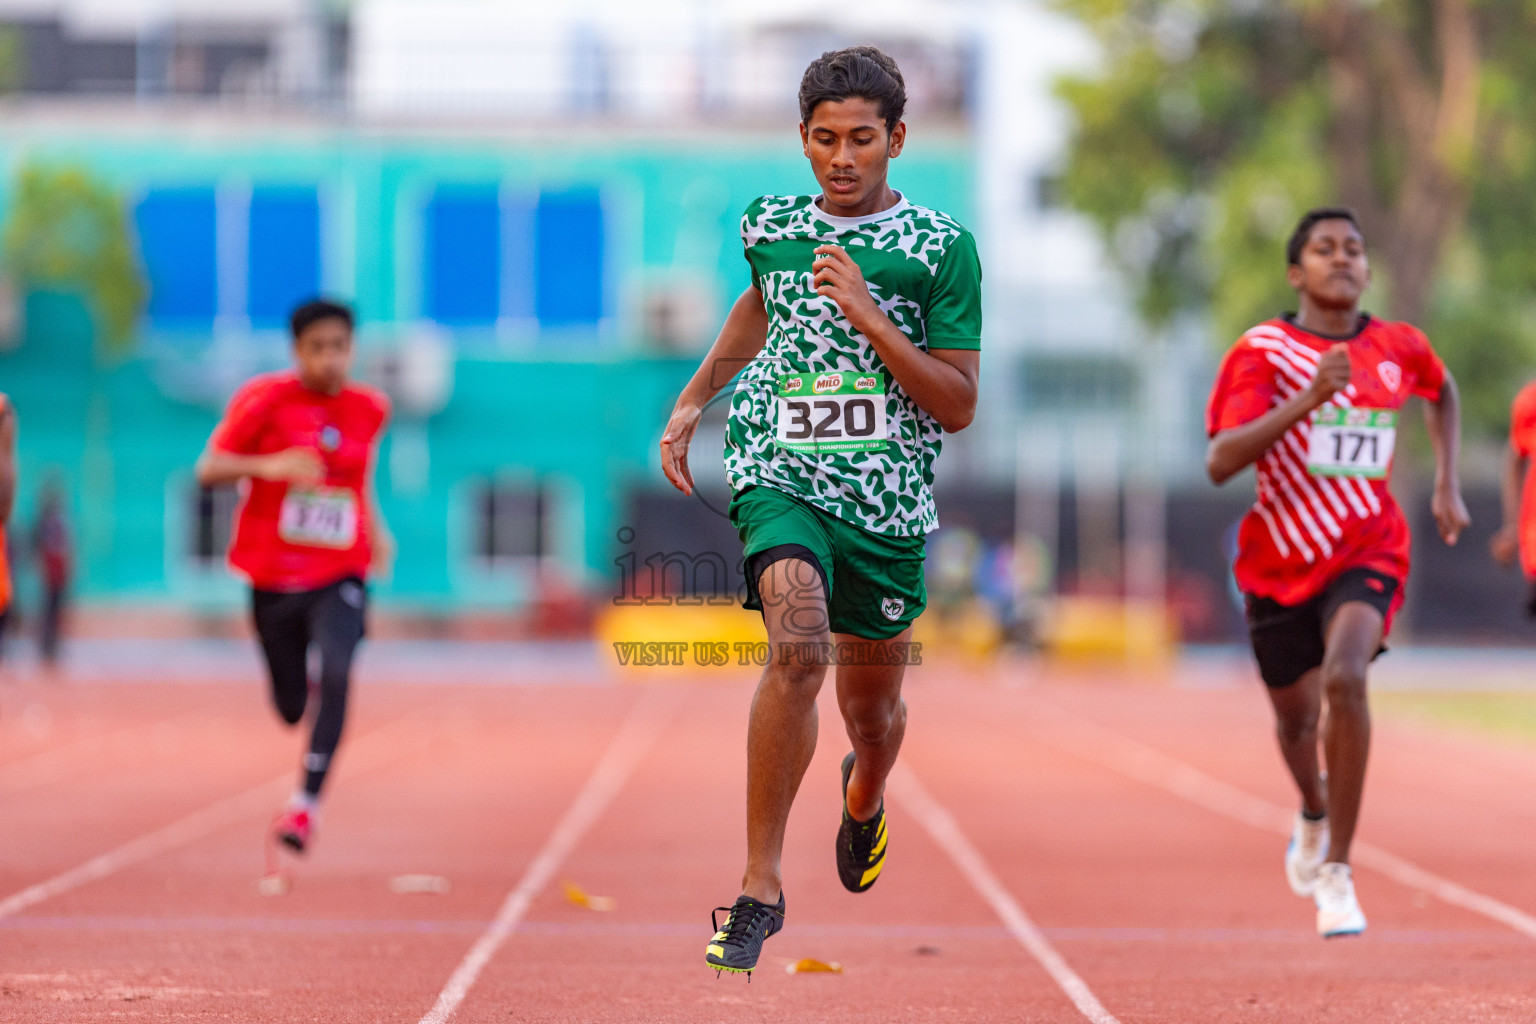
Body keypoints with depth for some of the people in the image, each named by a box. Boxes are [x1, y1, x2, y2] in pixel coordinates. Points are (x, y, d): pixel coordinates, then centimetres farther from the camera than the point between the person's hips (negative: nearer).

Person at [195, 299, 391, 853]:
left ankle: (306, 801, -24)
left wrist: (375, 529, 12)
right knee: (291, 706, 9)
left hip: (340, 574, 1)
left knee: (336, 675, -26)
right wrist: (269, 466, -28)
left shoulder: (369, 409, 2)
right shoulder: (265, 399, -9)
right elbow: (208, 469, -12)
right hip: (273, 575, -1)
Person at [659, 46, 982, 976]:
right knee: (800, 645, -28)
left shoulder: (942, 247, -3)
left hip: (889, 500, 0)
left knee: (874, 711, 14)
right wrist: (693, 400, 31)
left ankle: (865, 796, 54)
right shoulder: (772, 225, 6)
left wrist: (870, 318, -15)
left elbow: (958, 407, -6)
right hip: (781, 471, 0)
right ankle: (761, 886, -23)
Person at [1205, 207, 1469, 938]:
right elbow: (1220, 464, -22)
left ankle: (1336, 871, -19)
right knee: (1296, 714, 14)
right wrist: (1308, 398, -31)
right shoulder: (1264, 351, -10)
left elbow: (1441, 392, 26)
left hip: (1367, 552, 0)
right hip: (1281, 559, 0)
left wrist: (1446, 484, 16)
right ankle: (1314, 814, 52)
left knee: (1345, 679, -27)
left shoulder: (1400, 349, 0)